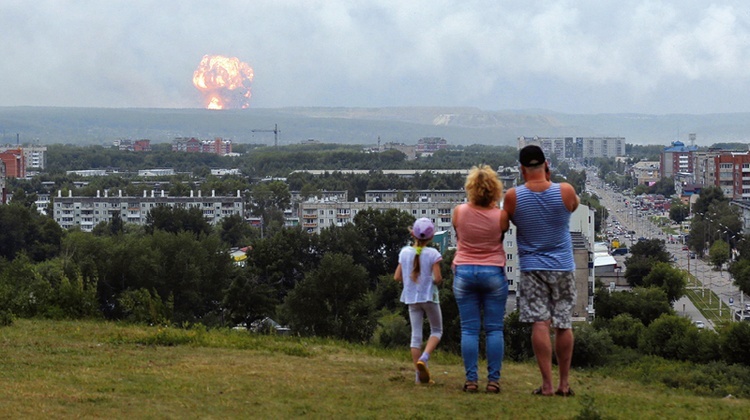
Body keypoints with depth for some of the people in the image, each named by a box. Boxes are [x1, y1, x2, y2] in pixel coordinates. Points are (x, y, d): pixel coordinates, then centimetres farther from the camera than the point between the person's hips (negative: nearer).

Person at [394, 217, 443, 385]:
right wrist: (437, 281, 6)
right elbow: (437, 278, -16)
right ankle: (423, 358, -13)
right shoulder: (432, 254, -12)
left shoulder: (404, 252, 0)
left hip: (411, 298, 4)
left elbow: (397, 277, 3)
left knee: (416, 334, 6)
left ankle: (420, 375, 4)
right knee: (436, 330, 13)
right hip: (429, 296, -4)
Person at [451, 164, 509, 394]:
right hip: (494, 272, -1)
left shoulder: (459, 212, -7)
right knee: (494, 330, 4)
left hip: (464, 272, 1)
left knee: (469, 329, 4)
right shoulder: (500, 216, -9)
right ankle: (493, 379, 1)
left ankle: (471, 380, 0)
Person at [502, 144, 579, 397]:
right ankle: (564, 383, 15)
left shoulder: (513, 197, -9)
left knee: (540, 324, -5)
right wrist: (549, 180, 12)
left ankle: (547, 384, -10)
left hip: (532, 266, -1)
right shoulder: (565, 191, -8)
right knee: (563, 325, 8)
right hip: (563, 267, 1)